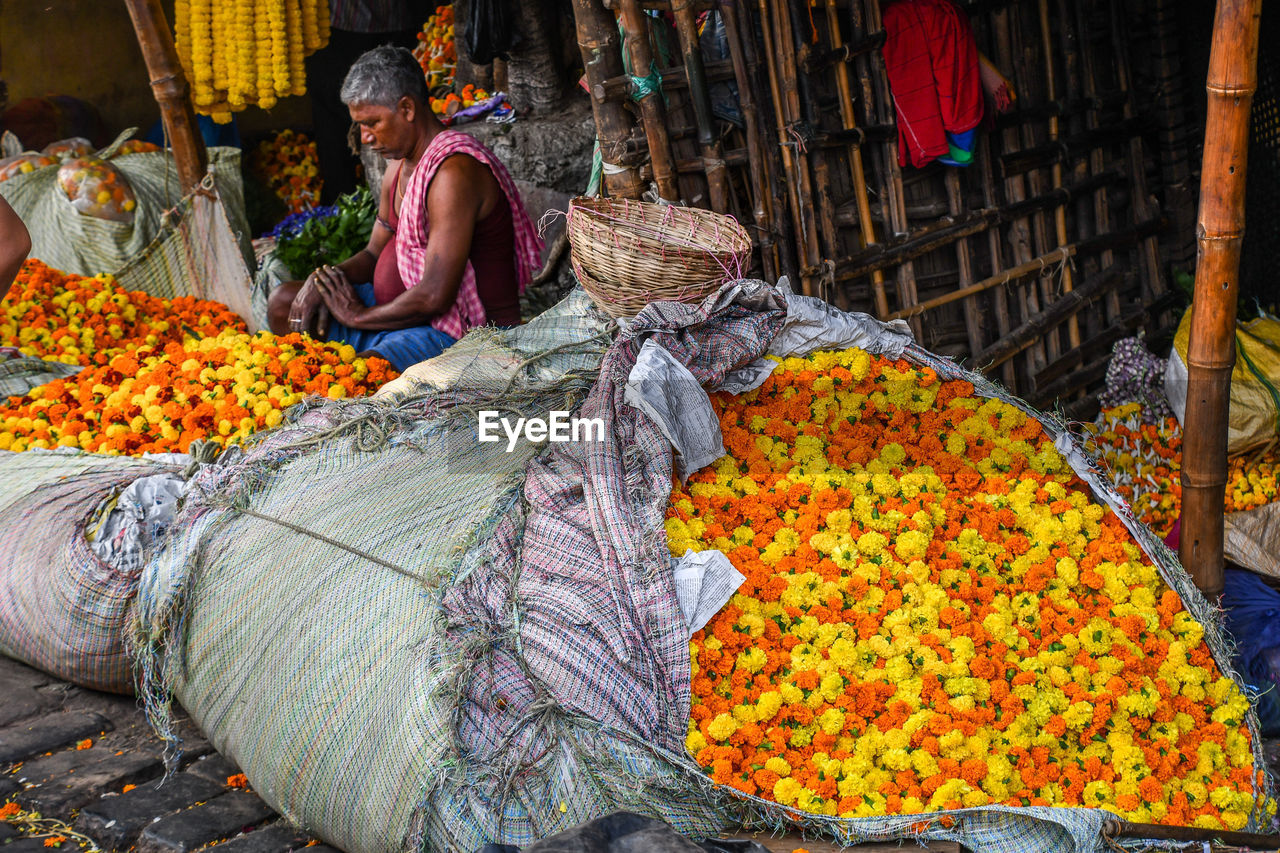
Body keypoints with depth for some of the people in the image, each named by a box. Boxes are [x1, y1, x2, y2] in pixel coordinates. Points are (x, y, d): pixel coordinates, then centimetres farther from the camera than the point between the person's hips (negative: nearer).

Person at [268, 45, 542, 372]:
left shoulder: (454, 172, -23)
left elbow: (434, 296, -27)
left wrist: (359, 316, -13)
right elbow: (375, 253, 20)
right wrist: (323, 279, -1)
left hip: (460, 333, -11)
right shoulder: (400, 164, 11)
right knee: (283, 303, 13)